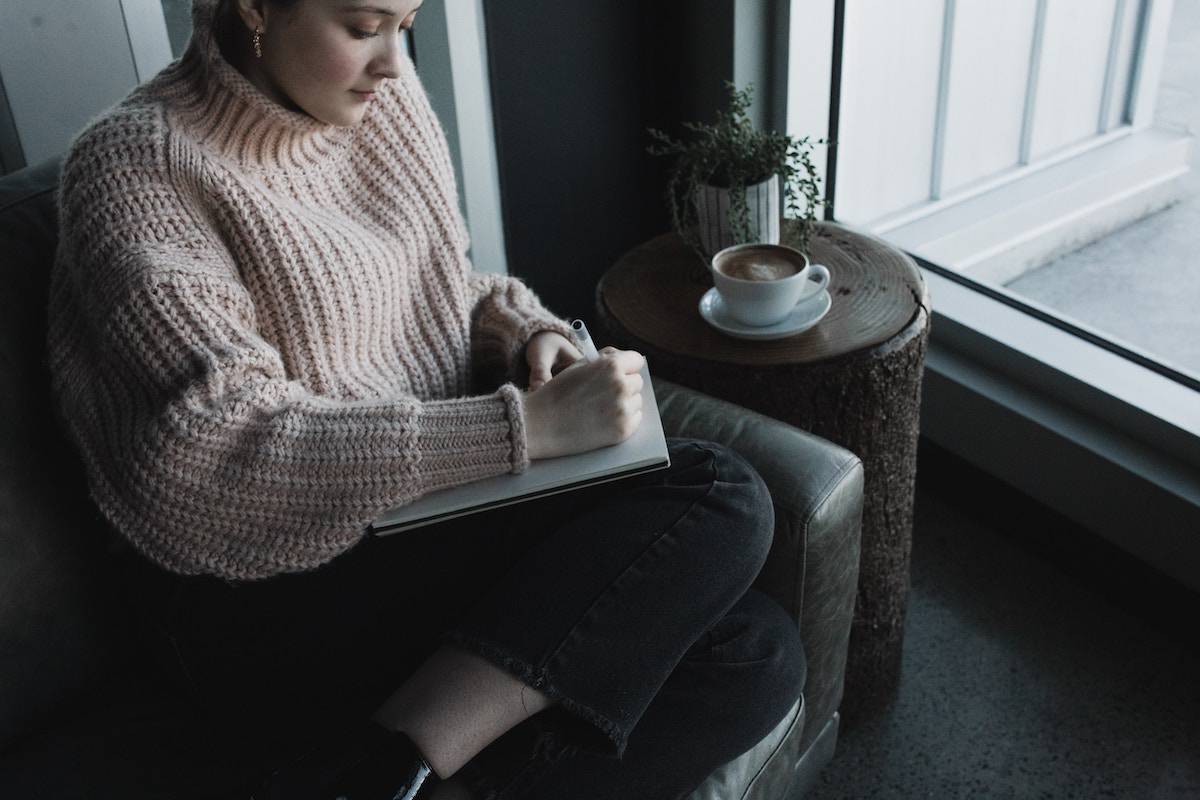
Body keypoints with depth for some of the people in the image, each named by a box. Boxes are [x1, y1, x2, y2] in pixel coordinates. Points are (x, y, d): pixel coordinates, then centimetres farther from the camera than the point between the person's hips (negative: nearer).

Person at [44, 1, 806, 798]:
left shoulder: (383, 95, 7)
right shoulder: (141, 165, -13)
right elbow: (227, 458, -23)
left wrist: (526, 334, -3)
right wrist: (528, 425, -28)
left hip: (436, 506, 7)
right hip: (271, 589, -7)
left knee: (754, 654, -13)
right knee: (719, 498, -22)